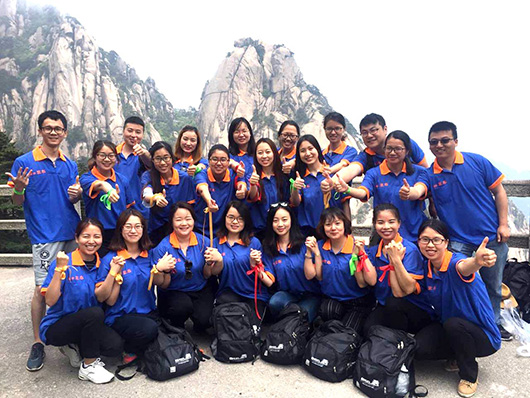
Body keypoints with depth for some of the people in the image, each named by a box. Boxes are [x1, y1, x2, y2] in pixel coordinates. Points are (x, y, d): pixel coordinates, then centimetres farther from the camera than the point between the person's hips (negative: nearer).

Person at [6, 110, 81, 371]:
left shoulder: (70, 165, 11)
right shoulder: (24, 162, -1)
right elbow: (18, 202, 0)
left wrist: (76, 194, -6)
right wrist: (19, 188, -21)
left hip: (73, 232, 4)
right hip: (45, 235, -4)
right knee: (42, 288, -2)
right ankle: (38, 344, 13)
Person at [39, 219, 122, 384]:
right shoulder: (64, 262, -14)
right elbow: (50, 301, -20)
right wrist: (59, 269, -29)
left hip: (89, 325, 4)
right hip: (56, 327, -4)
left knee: (115, 345, -21)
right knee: (95, 313, -33)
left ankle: (76, 347, 8)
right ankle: (88, 366, -11)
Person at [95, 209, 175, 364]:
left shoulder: (149, 254, 5)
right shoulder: (110, 259, -8)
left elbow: (160, 283, 3)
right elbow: (101, 297, -11)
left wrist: (164, 269, -16)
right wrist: (114, 272, -22)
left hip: (149, 313, 5)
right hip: (120, 317, -4)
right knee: (149, 328, -32)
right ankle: (129, 351, 1)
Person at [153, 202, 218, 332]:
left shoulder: (203, 242, -6)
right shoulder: (163, 247, -13)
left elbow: (207, 276, 1)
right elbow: (163, 286, -8)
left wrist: (209, 263, -19)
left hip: (201, 290, 2)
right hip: (174, 292, -1)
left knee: (203, 320, -22)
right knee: (184, 306, -32)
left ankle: (198, 331, 16)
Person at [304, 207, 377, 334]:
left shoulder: (357, 247, -12)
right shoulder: (320, 246, -1)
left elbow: (371, 281, -19)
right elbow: (310, 275, -4)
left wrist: (361, 255, -27)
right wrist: (309, 252, -12)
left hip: (358, 303, -2)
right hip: (330, 299, 3)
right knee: (326, 310, -30)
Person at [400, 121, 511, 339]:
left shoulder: (477, 162, -6)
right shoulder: (430, 175, -6)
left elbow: (499, 191, 0)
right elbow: (418, 190, -28)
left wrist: (503, 224, -5)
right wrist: (408, 193, -52)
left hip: (492, 236, 1)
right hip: (458, 241, -1)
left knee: (493, 285, 16)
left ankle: (494, 324, 38)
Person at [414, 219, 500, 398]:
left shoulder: (455, 262, -26)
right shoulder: (427, 267, -5)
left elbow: (463, 266, -51)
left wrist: (477, 261, -76)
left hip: (483, 336, -5)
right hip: (448, 328, 5)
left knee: (453, 324, -35)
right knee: (419, 347, -20)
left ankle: (470, 375, -6)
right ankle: (458, 356, 13)